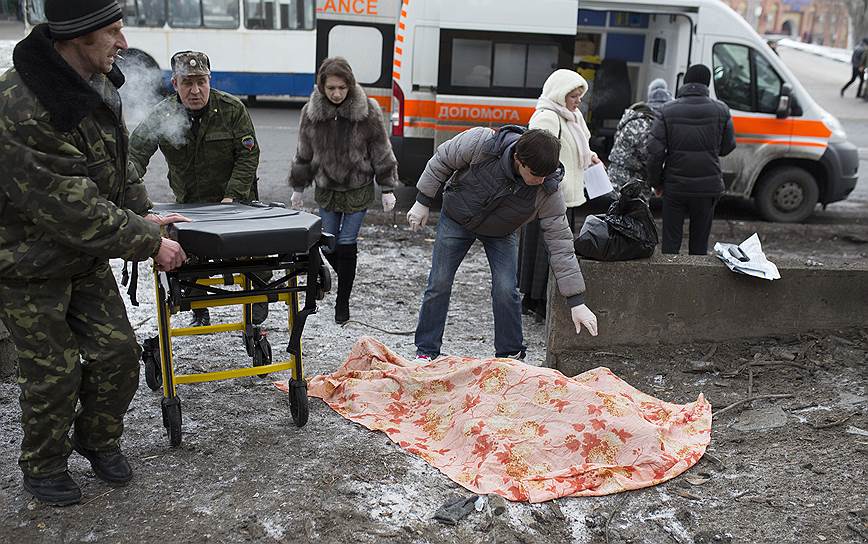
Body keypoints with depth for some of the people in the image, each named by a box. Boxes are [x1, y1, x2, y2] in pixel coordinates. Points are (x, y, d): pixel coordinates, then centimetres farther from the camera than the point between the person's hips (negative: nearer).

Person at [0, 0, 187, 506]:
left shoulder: (98, 87, -2)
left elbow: (115, 166, 15)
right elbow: (72, 211, -30)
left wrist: (139, 214, 7)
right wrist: (147, 243, -23)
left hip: (86, 256, 7)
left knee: (118, 351, 8)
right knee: (55, 373, 5)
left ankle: (98, 439, 34)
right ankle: (43, 466, 30)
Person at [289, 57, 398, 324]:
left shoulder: (367, 111, -13)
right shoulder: (311, 112, -5)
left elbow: (382, 152, -5)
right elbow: (304, 154, 7)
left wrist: (387, 189, -4)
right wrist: (298, 188, 12)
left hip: (358, 189, -3)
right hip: (326, 189, 3)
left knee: (347, 244, -2)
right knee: (328, 244, 6)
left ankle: (342, 302, 11)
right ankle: (345, 278, 36)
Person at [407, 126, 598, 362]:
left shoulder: (548, 190, -31)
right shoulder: (481, 143, -36)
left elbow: (560, 243, -26)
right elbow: (441, 161, -16)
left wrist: (577, 302, -26)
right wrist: (422, 202, -10)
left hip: (501, 234, 0)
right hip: (456, 218, 0)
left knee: (506, 291, -12)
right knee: (439, 284, 0)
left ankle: (510, 355, 8)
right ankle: (426, 351, 16)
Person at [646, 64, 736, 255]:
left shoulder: (667, 110, -5)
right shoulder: (720, 110, -2)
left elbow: (655, 150, -8)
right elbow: (728, 147, 5)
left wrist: (655, 182, 3)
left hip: (675, 185, -1)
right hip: (708, 187, 1)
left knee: (671, 241, 7)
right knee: (700, 243, 11)